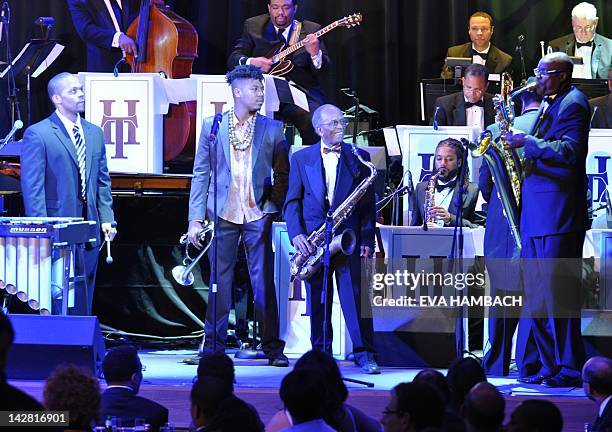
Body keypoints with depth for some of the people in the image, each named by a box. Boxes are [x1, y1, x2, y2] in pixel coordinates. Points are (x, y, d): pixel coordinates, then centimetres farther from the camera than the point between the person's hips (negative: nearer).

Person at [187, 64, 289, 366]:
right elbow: (201, 174, 4)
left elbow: (282, 174, 11)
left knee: (263, 282, -1)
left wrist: (277, 208, 0)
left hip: (258, 214, 0)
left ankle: (272, 347, 4)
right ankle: (213, 345, 11)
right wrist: (195, 218, -1)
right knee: (219, 281, 3)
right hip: (223, 214, 0)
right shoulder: (212, 126, 4)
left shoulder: (272, 129, 6)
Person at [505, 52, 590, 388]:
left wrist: (527, 141, -19)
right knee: (537, 298, 9)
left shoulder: (572, 104, -7)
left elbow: (569, 151, -20)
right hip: (535, 216, 10)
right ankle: (549, 367, 13)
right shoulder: (547, 105, 22)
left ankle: (570, 369, -7)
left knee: (558, 296, -10)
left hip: (558, 218, -10)